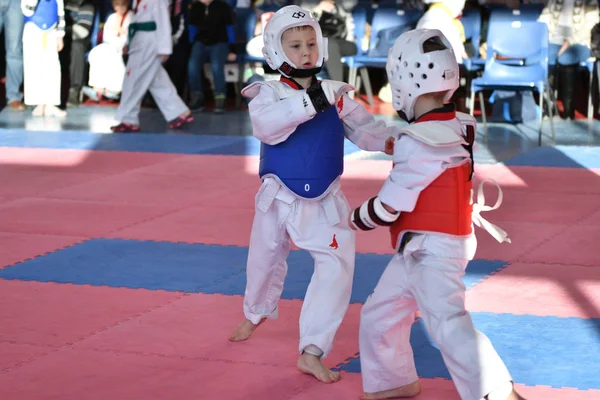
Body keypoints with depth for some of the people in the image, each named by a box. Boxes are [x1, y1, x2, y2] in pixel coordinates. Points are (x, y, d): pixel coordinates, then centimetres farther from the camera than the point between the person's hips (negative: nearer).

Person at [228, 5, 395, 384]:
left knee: (337, 265, -15)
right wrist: (311, 101, -44)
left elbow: (364, 128, -6)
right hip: (280, 196, -1)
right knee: (265, 262, 19)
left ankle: (312, 352, -7)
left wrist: (392, 140, -28)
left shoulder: (336, 96, -3)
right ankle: (256, 314, 53)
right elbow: (266, 125, -33)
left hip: (324, 200, 1)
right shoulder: (268, 93, -13)